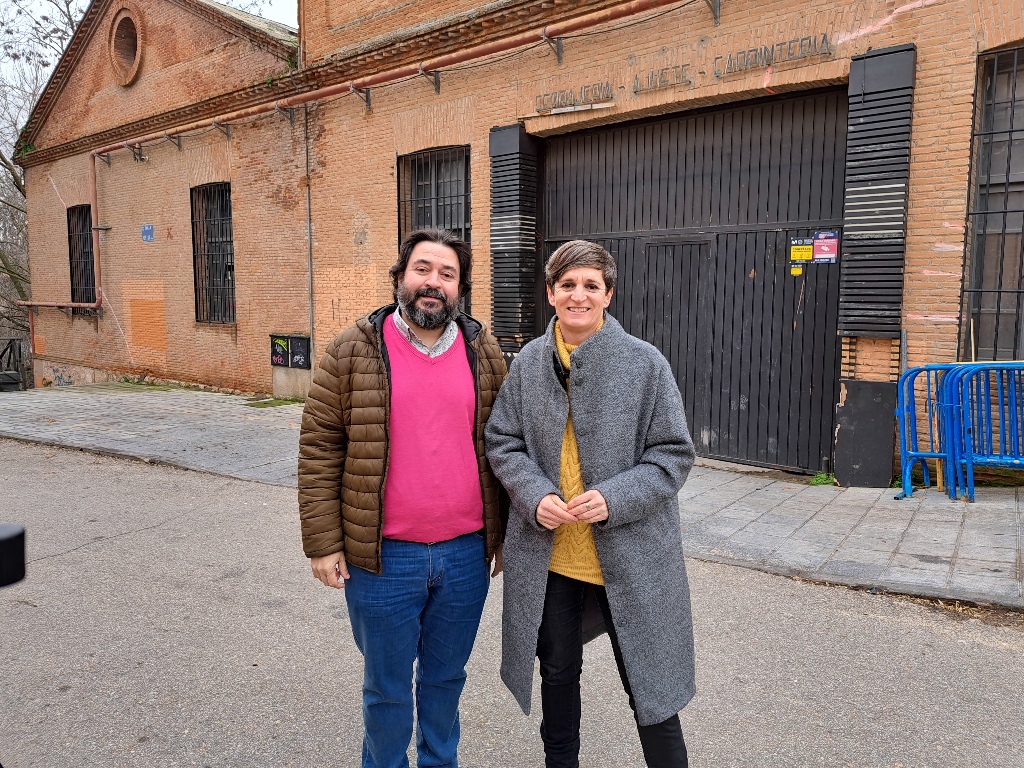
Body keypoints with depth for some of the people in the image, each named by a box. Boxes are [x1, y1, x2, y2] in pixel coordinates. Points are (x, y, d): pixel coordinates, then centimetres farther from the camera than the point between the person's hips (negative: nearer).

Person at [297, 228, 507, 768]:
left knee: (447, 676, 21)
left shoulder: (485, 355, 3)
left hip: (466, 555, 3)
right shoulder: (353, 352, -6)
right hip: (383, 558, -2)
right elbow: (319, 448, -5)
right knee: (387, 685, 15)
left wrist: (505, 534, 10)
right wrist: (323, 543, -7)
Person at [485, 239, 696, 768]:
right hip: (548, 552, 3)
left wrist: (614, 499, -21)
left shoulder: (646, 363, -9)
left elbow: (674, 453, -7)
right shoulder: (528, 362, -1)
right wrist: (534, 496, -14)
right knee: (558, 671, 22)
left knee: (648, 684, 9)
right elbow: (502, 442, 4)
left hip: (629, 557, -3)